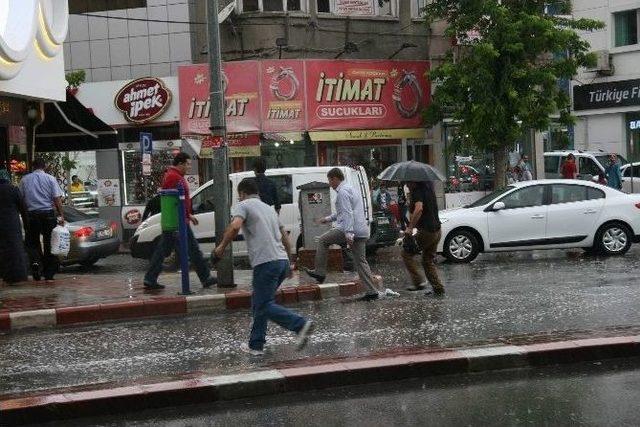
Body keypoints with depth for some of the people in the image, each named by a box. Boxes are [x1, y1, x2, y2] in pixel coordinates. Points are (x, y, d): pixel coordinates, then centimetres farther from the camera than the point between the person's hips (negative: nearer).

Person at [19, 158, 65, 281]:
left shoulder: (24, 180, 5)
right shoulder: (50, 179, 0)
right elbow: (57, 198, -5)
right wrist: (61, 215, -3)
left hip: (31, 214, 1)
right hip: (48, 214, -1)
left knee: (32, 242, 14)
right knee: (48, 243, 7)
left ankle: (35, 261, -14)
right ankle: (49, 274, 9)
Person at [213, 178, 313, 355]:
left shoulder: (243, 205, 3)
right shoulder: (269, 208, 26)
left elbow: (235, 226, -18)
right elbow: (285, 238, 26)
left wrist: (222, 246, -4)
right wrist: (288, 264, 33)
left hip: (266, 262, -8)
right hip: (282, 261, 8)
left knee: (264, 306, -6)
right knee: (258, 303, 16)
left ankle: (301, 325, -18)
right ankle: (256, 345, 19)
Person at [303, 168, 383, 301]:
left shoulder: (343, 191, -8)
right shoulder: (351, 189, 24)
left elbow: (347, 213, -20)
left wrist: (348, 233, -27)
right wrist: (329, 219, 39)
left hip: (351, 230, -10)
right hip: (361, 232, 10)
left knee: (323, 240, 7)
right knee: (361, 261, 10)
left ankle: (320, 273, 9)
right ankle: (372, 292, 6)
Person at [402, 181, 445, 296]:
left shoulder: (417, 192, -14)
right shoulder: (428, 188, 12)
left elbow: (419, 209, -31)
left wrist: (410, 228, -29)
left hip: (426, 231, -9)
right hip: (436, 231, 9)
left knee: (406, 252, 7)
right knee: (428, 261, 17)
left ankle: (418, 282, 1)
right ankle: (438, 289, 14)